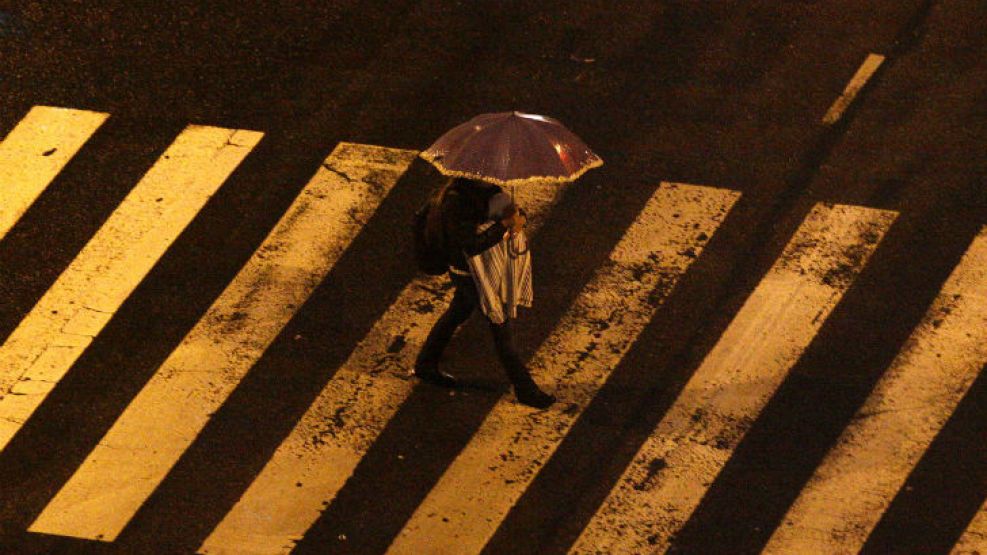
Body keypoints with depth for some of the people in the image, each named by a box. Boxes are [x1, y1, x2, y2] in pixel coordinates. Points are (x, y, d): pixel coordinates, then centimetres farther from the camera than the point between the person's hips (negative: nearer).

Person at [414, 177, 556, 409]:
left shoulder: (485, 189, -6)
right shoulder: (455, 203, -31)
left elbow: (511, 207, 3)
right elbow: (471, 246, -34)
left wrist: (520, 218, -21)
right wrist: (504, 224, -38)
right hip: (471, 274, -9)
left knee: (457, 314, 25)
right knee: (502, 328, 2)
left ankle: (425, 365, 44)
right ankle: (525, 390, 17)